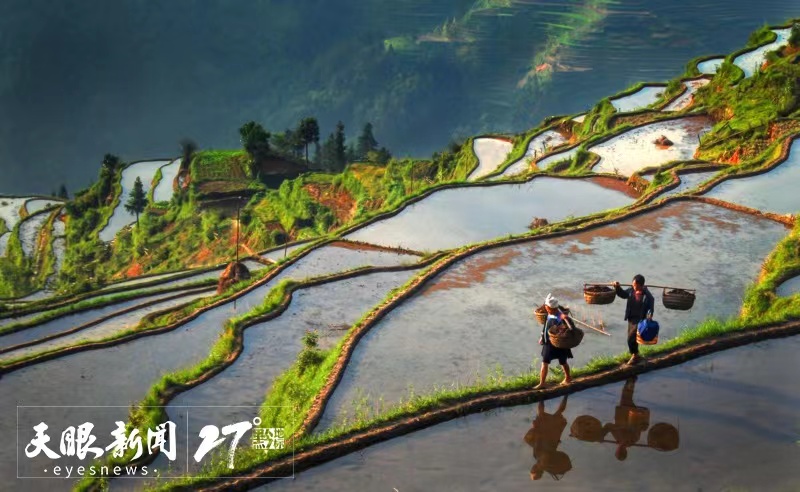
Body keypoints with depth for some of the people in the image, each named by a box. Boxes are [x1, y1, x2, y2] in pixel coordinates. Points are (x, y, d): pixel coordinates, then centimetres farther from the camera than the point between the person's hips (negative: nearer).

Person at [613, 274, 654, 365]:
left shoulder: (648, 296, -20)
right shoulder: (631, 290, -3)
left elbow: (650, 308, -15)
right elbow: (623, 294, 15)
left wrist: (649, 315, -34)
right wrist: (617, 287, -1)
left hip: (640, 320, -7)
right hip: (631, 319, 7)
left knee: (631, 338, -11)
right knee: (631, 338, 17)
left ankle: (635, 355, 10)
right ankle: (635, 355, 35)